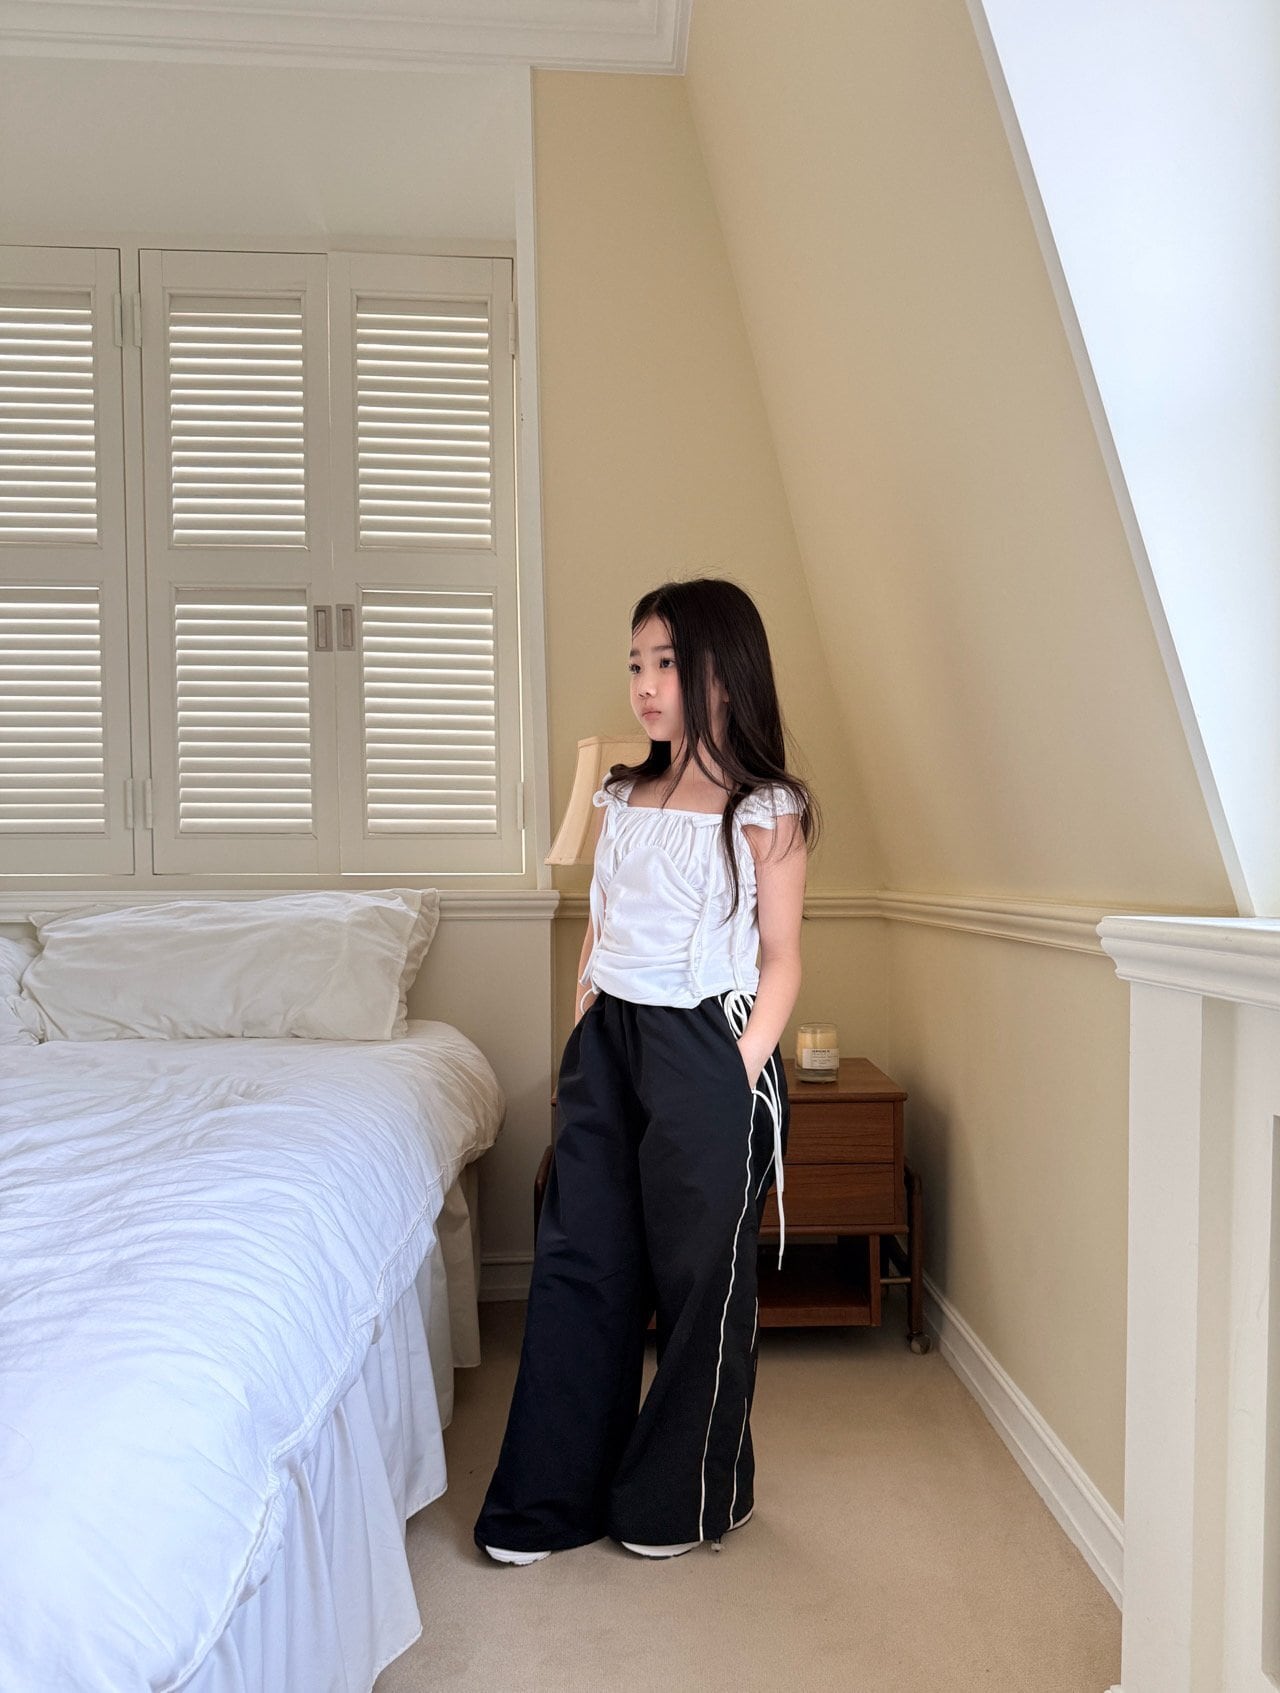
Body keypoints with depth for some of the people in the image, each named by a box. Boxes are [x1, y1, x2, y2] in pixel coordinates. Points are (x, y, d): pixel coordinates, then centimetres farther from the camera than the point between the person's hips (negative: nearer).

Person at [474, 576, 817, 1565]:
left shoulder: (766, 811, -5)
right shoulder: (623, 799, 11)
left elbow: (780, 960, -4)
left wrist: (741, 1073, -12)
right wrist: (581, 1048, 11)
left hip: (706, 1049, -5)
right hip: (605, 1040, 6)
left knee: (701, 1274, 8)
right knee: (577, 1265, 9)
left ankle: (692, 1499, 29)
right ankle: (551, 1499, 26)